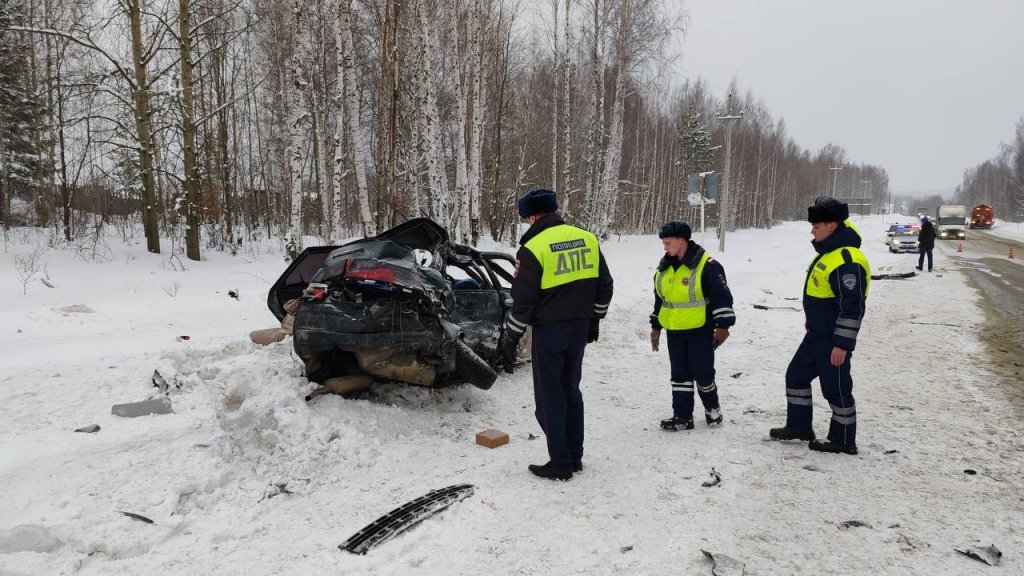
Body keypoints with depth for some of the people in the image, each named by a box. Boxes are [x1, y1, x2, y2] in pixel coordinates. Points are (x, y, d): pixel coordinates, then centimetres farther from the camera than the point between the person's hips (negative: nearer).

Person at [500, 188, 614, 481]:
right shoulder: (587, 239, 3)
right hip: (580, 327, 6)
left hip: (549, 331, -6)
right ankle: (575, 456, 25)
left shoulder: (533, 248, -14)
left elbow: (523, 301, -13)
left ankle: (561, 464, 11)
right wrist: (594, 320, 22)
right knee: (571, 390, 18)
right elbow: (604, 286, 10)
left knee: (550, 396, 5)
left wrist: (510, 339, -3)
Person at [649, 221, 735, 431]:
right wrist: (655, 326, 20)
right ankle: (682, 416, 14)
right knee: (680, 374, 8)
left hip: (700, 330, -6)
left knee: (702, 372, 1)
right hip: (674, 331, 6)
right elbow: (660, 298, 18)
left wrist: (723, 325, -16)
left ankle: (712, 407, 25)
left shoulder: (706, 265, -14)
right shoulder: (664, 267, 8)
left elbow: (722, 296, -13)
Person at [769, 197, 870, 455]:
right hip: (817, 334, 10)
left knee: (836, 388, 2)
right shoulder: (828, 251, 8)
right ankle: (799, 425, 30)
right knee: (796, 375, 17)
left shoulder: (847, 260, -24)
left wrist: (842, 344, -23)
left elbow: (852, 307, -25)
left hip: (833, 339, -10)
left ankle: (844, 440, 17)